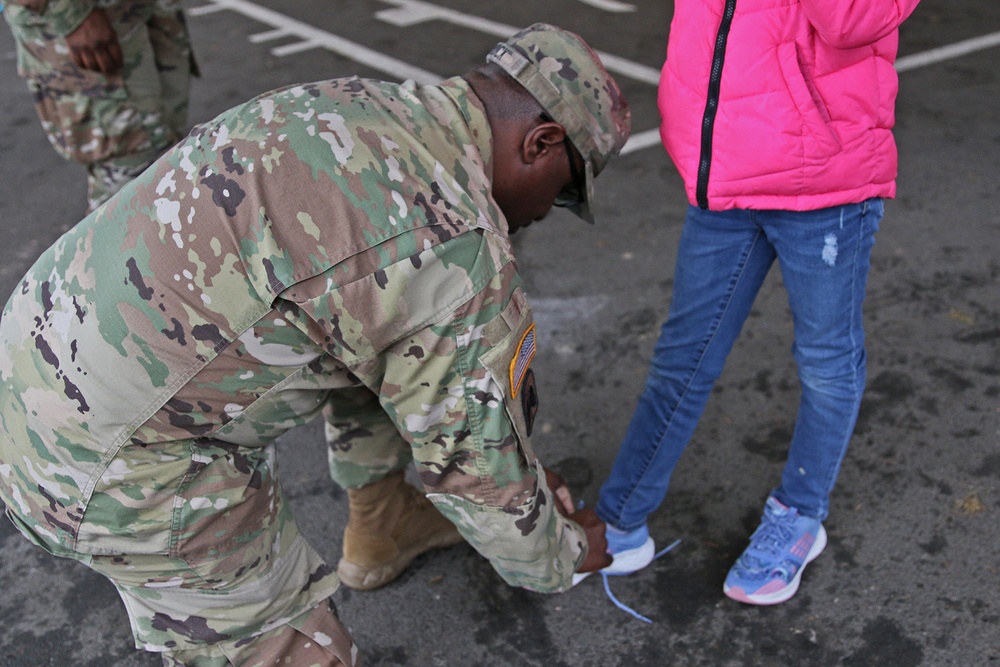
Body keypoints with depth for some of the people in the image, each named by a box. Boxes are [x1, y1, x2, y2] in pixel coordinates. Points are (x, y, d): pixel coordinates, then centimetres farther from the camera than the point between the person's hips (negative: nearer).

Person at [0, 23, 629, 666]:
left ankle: (383, 527, 45)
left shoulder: (346, 108, 7)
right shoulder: (461, 251, -21)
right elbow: (477, 469, -8)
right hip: (119, 467, -9)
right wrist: (561, 558, 15)